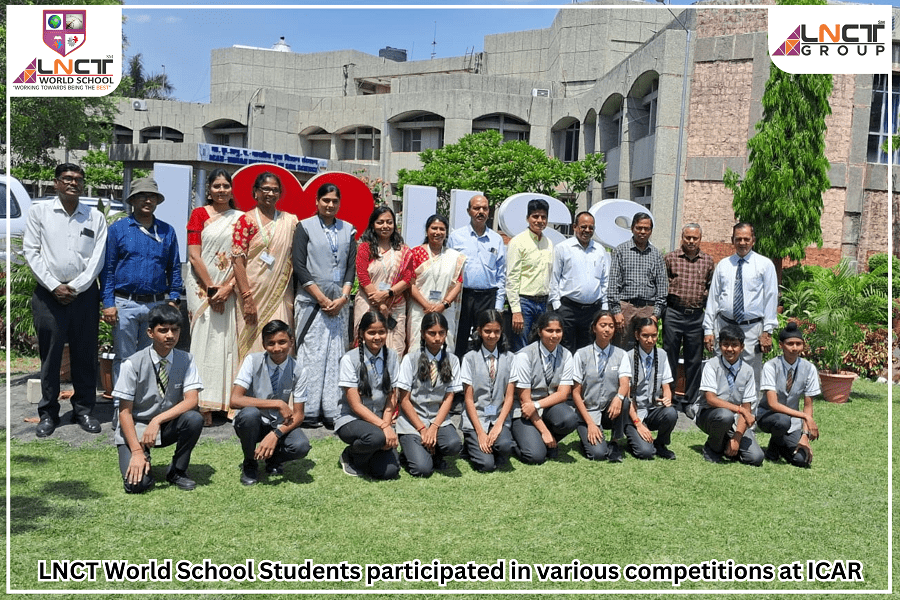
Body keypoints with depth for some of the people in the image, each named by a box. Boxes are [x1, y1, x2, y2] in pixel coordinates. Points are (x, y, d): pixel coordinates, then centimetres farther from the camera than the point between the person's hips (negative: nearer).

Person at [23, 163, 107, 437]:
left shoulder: (95, 217, 6)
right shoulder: (39, 211, 5)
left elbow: (98, 258, 1)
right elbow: (31, 252, -1)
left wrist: (75, 288, -8)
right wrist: (54, 286, -8)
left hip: (84, 294, 1)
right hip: (48, 294, -1)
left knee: (85, 355, 5)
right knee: (49, 355, 4)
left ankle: (83, 410, 17)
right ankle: (48, 413, 15)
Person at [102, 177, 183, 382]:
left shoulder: (167, 231, 11)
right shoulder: (118, 229, 4)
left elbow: (174, 268, 13)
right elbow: (108, 268, 2)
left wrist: (173, 299, 3)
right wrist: (108, 303, -5)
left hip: (157, 305, 2)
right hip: (125, 304, -2)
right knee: (124, 359, 2)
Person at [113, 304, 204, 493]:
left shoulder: (185, 360, -8)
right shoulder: (133, 364, -14)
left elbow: (191, 400, -17)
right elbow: (125, 412, -12)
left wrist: (157, 421, -30)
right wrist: (137, 451, -20)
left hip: (167, 426, 3)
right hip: (135, 428, -2)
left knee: (194, 418, -30)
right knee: (137, 483, -24)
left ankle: (177, 471, -6)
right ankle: (143, 459, 13)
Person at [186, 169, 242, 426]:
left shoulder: (240, 218, 9)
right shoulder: (199, 214, 4)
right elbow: (194, 256, -3)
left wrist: (226, 288, -8)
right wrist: (211, 288, -9)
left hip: (229, 288, 2)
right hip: (202, 286, -2)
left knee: (226, 341, 3)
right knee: (205, 340, -5)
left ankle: (225, 400, 10)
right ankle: (203, 405, -3)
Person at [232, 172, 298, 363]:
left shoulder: (290, 221, 10)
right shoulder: (246, 220, 1)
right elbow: (238, 261, -5)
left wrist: (295, 299, 2)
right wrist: (247, 298, -14)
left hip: (281, 296, 2)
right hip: (254, 294, -2)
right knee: (253, 347, -1)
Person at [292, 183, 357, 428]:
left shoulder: (348, 230, 13)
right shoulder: (305, 227, 4)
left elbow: (352, 266, 8)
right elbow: (299, 266, -4)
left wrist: (343, 298, -6)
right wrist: (322, 298, -10)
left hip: (340, 303, 3)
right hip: (311, 301, -3)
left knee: (336, 355, 2)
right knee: (311, 353, -4)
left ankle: (332, 412, 5)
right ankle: (309, 411, 2)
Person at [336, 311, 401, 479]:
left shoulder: (391, 357, 3)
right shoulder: (350, 359, -11)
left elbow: (392, 399, 5)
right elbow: (355, 405, -14)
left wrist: (386, 424, -12)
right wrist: (383, 427, -23)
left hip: (380, 420, 4)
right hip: (351, 420, -4)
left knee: (389, 471, -18)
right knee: (376, 437, -37)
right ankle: (351, 456, -3)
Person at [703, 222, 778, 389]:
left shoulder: (765, 264, 4)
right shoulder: (722, 265, 10)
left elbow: (771, 298, 0)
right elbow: (713, 298, 8)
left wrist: (767, 331, -7)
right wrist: (708, 330, 3)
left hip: (752, 328, -2)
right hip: (724, 326, 2)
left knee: (752, 375, 0)